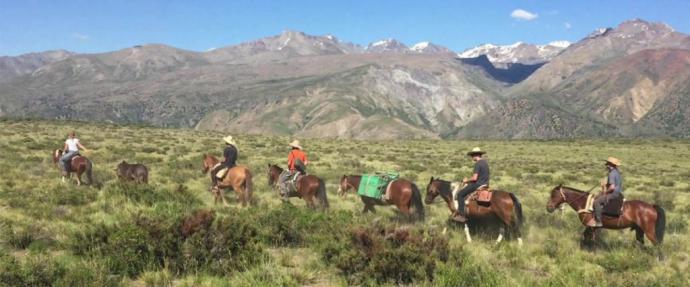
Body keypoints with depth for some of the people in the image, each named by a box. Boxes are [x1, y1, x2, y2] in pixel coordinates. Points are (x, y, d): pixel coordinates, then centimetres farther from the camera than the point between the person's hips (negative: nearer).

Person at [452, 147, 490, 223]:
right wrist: (469, 180, 16)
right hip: (485, 184, 10)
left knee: (460, 194, -5)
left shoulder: (477, 164, -17)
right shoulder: (485, 162, 12)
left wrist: (467, 180, -5)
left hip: (478, 184, -10)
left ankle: (461, 215, -8)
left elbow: (474, 178, -23)